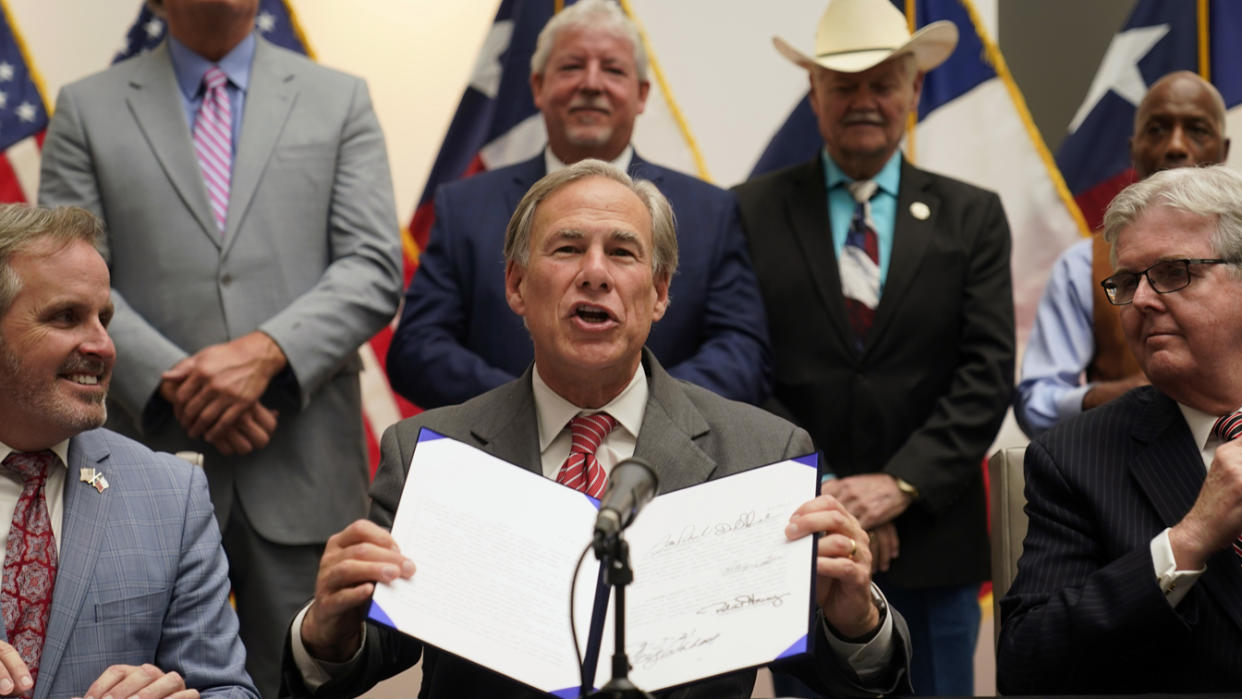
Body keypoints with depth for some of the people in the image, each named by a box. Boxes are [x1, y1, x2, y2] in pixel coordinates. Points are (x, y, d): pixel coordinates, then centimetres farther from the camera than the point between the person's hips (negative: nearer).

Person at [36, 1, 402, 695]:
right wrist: (173, 381, -13)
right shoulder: (87, 109, 9)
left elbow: (375, 270, 1)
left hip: (302, 472, 0)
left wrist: (268, 351, -15)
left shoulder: (340, 101, 11)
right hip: (151, 467, 0)